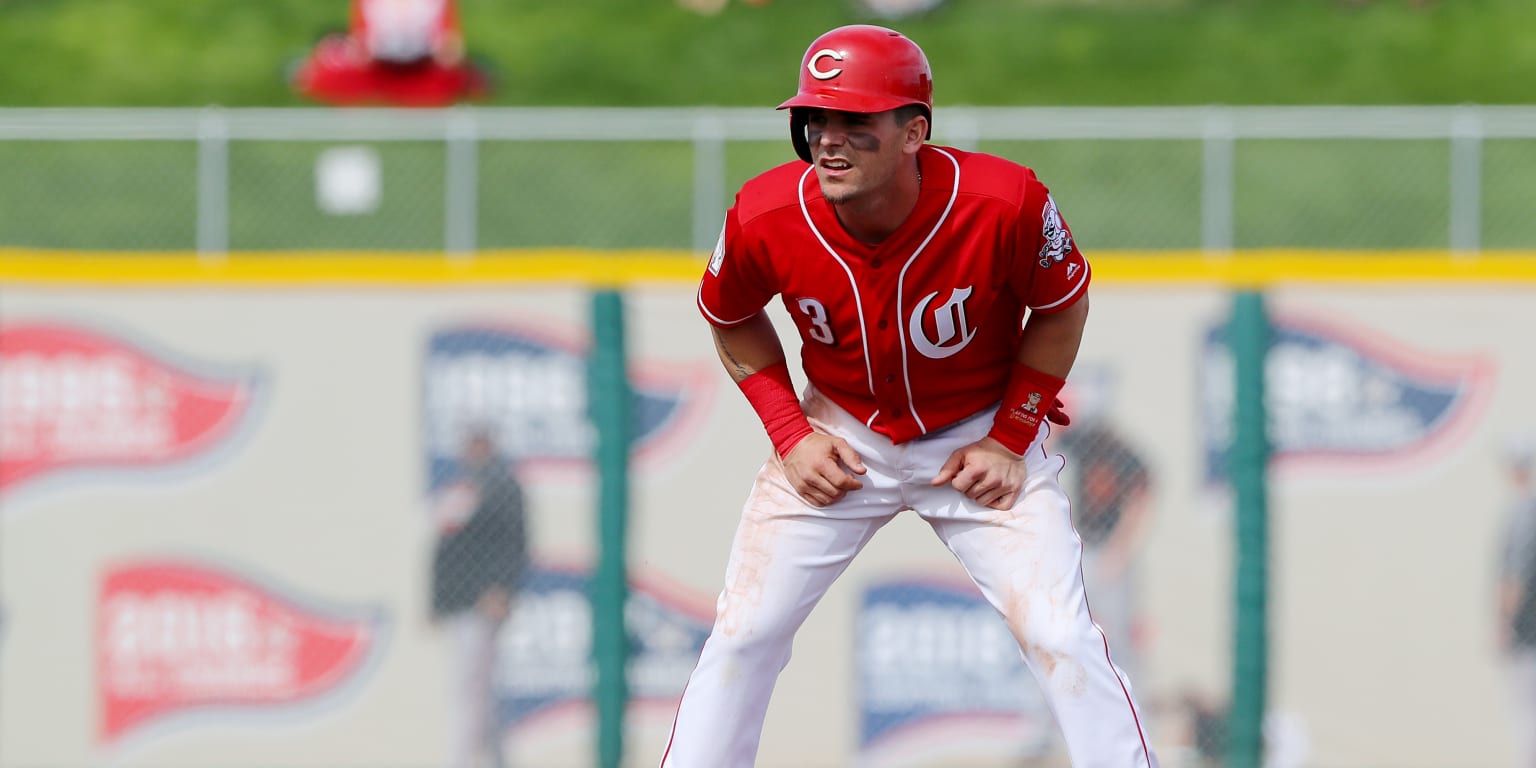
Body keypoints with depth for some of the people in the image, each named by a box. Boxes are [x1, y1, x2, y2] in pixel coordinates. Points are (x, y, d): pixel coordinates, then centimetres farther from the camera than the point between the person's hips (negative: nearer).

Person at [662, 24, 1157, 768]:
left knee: (1060, 637, -11)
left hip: (983, 434, -2)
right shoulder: (765, 219, -23)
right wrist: (790, 434, -7)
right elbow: (734, 321, 1)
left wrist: (1011, 441, -11)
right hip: (839, 436, 2)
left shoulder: (1006, 204, -29)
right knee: (744, 633, -2)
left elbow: (1062, 307, -8)